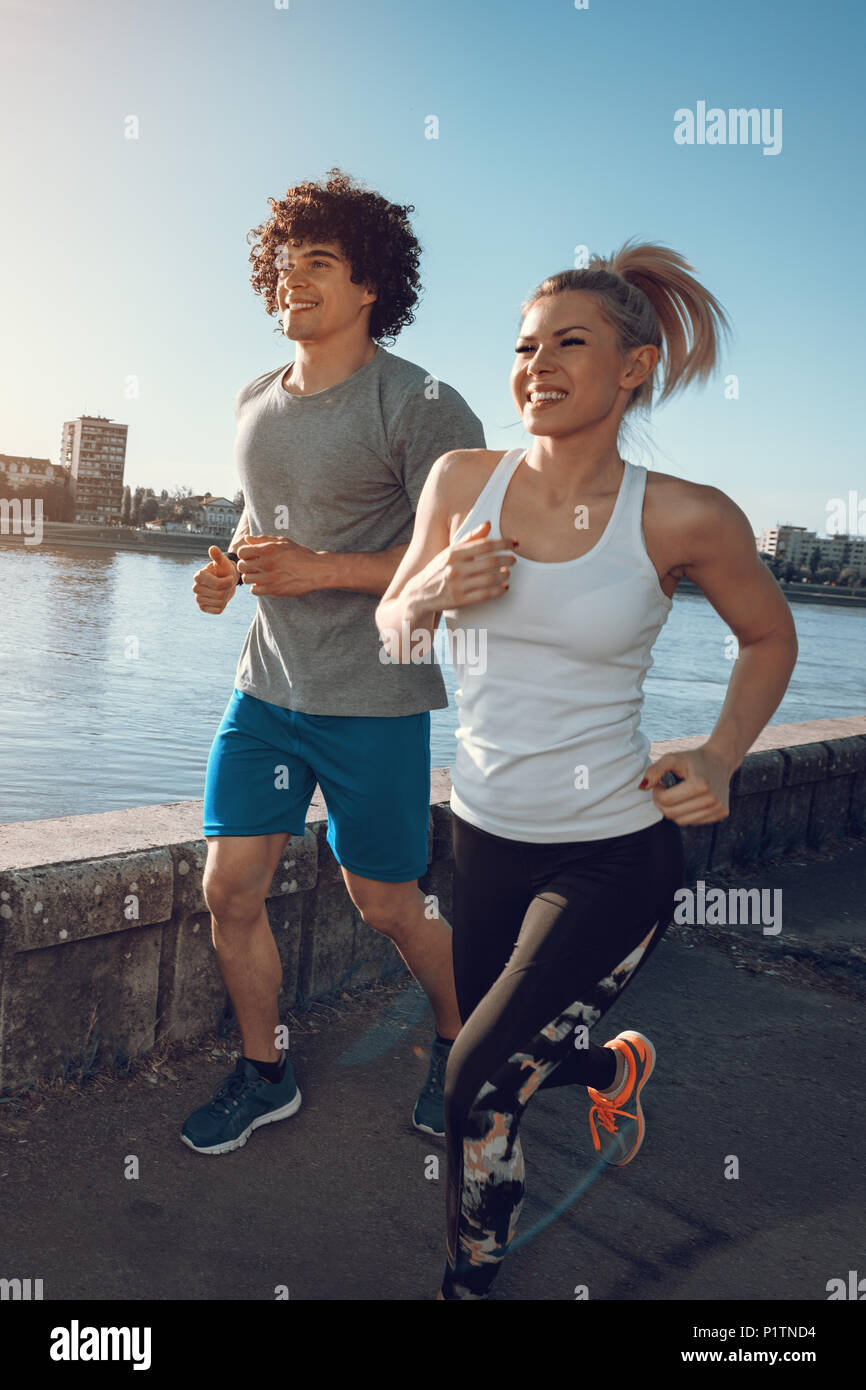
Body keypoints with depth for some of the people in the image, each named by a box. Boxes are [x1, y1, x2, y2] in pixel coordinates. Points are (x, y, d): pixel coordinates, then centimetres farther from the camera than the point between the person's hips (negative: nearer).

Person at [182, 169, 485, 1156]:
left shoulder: (421, 407, -12)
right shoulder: (256, 402, 10)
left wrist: (321, 569, -22)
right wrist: (228, 569, 3)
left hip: (374, 701, -6)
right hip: (266, 687, 6)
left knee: (385, 905, 6)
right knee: (229, 889, 4)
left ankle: (461, 1039, 37)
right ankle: (263, 1074, 27)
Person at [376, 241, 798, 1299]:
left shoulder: (685, 520, -12)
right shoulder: (462, 479, -4)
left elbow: (769, 637, 5)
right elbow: (389, 632, 6)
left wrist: (719, 758, -9)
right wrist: (436, 590, -15)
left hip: (611, 859, -4)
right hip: (478, 835, 5)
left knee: (477, 1094, -5)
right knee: (525, 1055, 22)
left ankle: (470, 1281, 28)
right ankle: (617, 1066, 59)